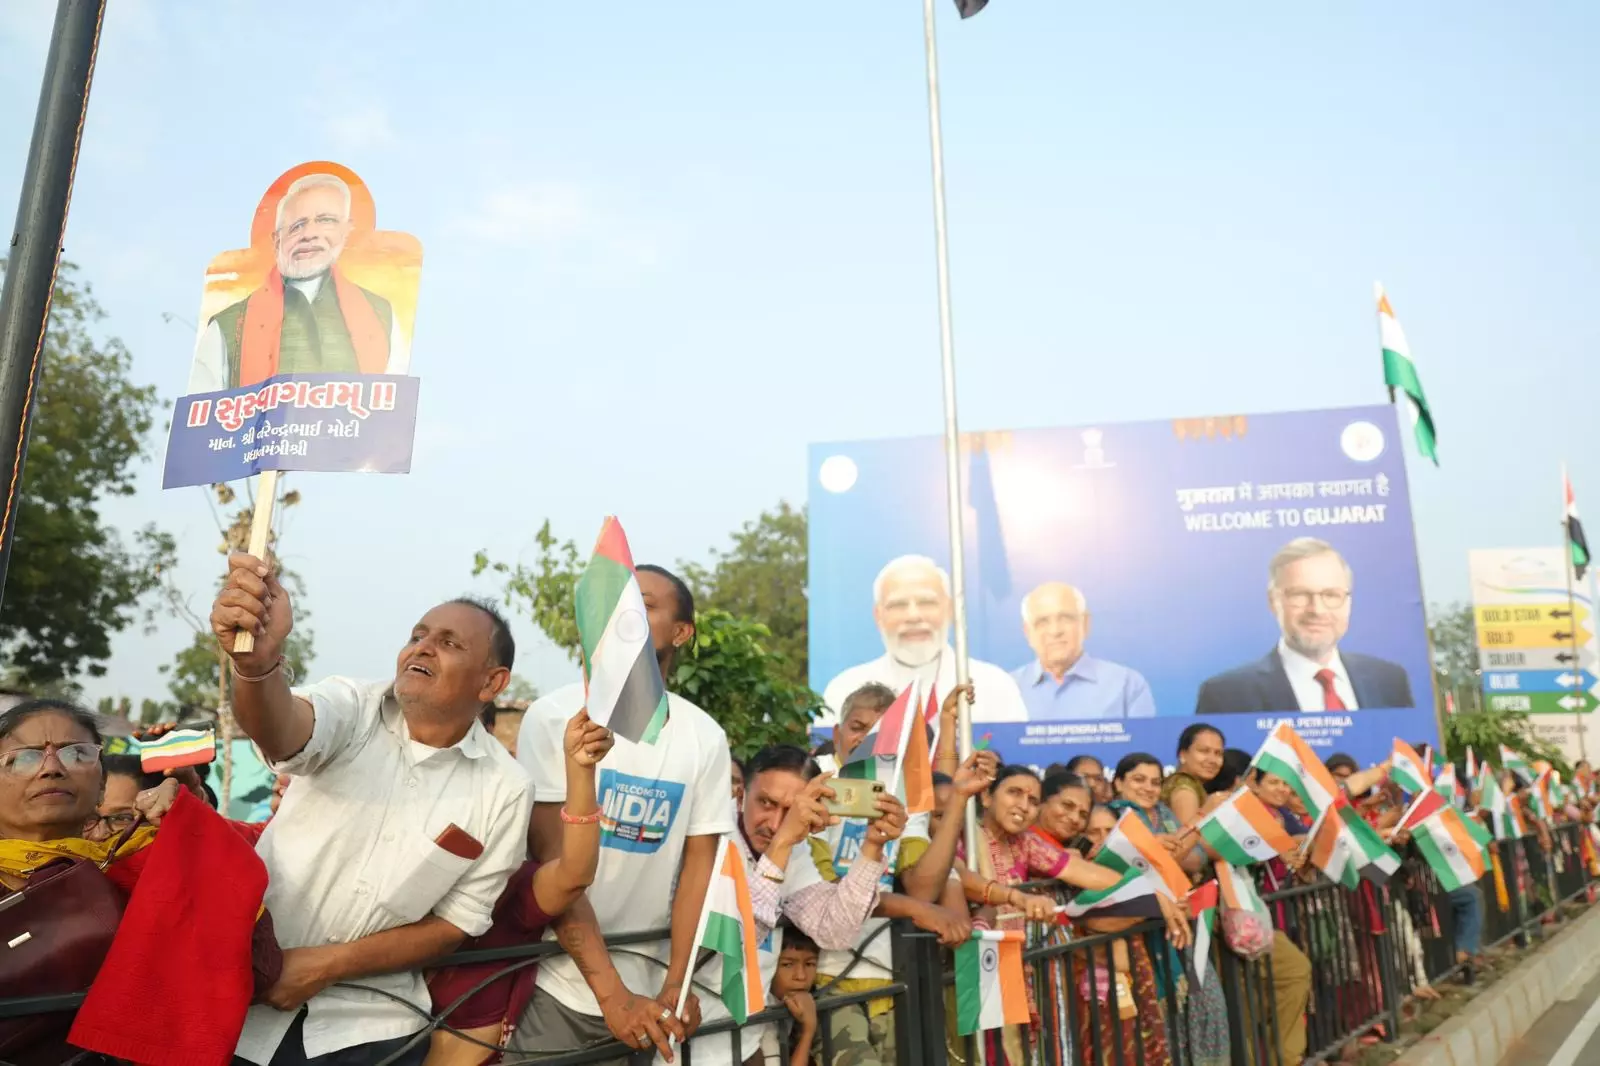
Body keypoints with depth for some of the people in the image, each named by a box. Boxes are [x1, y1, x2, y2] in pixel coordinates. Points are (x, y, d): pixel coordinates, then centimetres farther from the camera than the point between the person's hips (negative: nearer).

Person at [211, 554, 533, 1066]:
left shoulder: (505, 790, -8)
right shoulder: (351, 707, -9)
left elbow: (456, 923, -5)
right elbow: (280, 731, -30)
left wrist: (330, 964, -14)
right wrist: (257, 661, -51)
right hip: (248, 982, 1)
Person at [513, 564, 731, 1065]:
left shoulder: (706, 738, -2)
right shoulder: (555, 716, -10)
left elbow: (699, 864, 2)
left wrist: (676, 984, -8)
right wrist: (610, 993, -17)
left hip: (644, 991, 3)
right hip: (555, 982, -2)